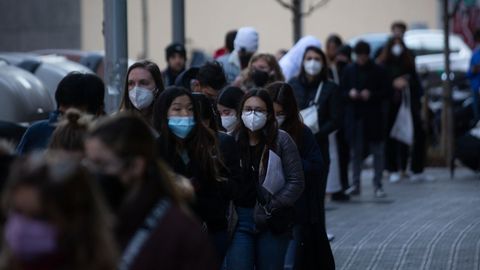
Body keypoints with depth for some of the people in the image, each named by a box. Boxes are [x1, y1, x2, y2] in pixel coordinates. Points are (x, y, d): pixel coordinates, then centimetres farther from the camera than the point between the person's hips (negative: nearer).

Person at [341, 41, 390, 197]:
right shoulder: (349, 70, 6)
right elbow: (342, 91, 11)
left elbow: (386, 93, -1)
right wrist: (349, 94, -11)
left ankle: (378, 185, 6)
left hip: (373, 117, -2)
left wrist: (371, 95, -16)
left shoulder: (378, 71, -1)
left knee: (377, 152, 0)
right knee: (356, 152, 6)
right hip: (354, 116, 2)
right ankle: (355, 185, 12)